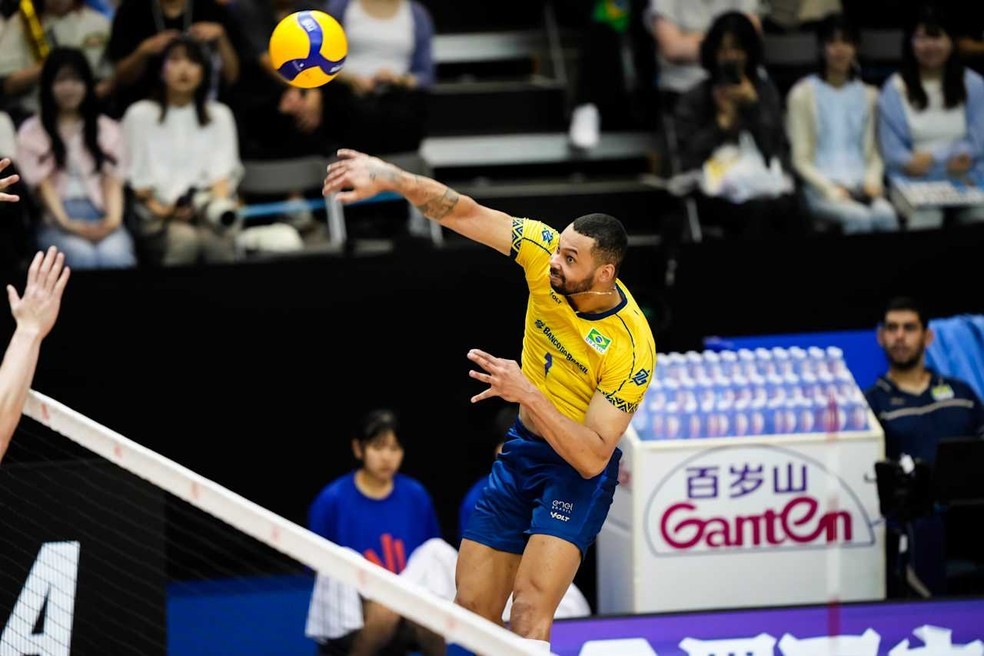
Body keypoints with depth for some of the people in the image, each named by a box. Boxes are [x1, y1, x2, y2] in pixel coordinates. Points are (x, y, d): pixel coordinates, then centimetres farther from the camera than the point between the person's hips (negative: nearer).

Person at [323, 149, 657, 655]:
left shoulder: (630, 348, -27)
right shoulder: (546, 250, -13)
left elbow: (593, 457, -28)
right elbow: (465, 215, -11)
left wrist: (528, 394, -37)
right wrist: (389, 177, -26)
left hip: (579, 468, -6)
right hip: (521, 448, 6)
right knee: (472, 611, 6)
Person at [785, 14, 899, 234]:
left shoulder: (868, 95, 19)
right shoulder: (803, 94, 7)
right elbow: (801, 159, 3)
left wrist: (872, 181, -2)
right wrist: (830, 189, -12)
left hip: (861, 187, 3)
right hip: (821, 188, -3)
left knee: (886, 215, -32)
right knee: (859, 218, -35)